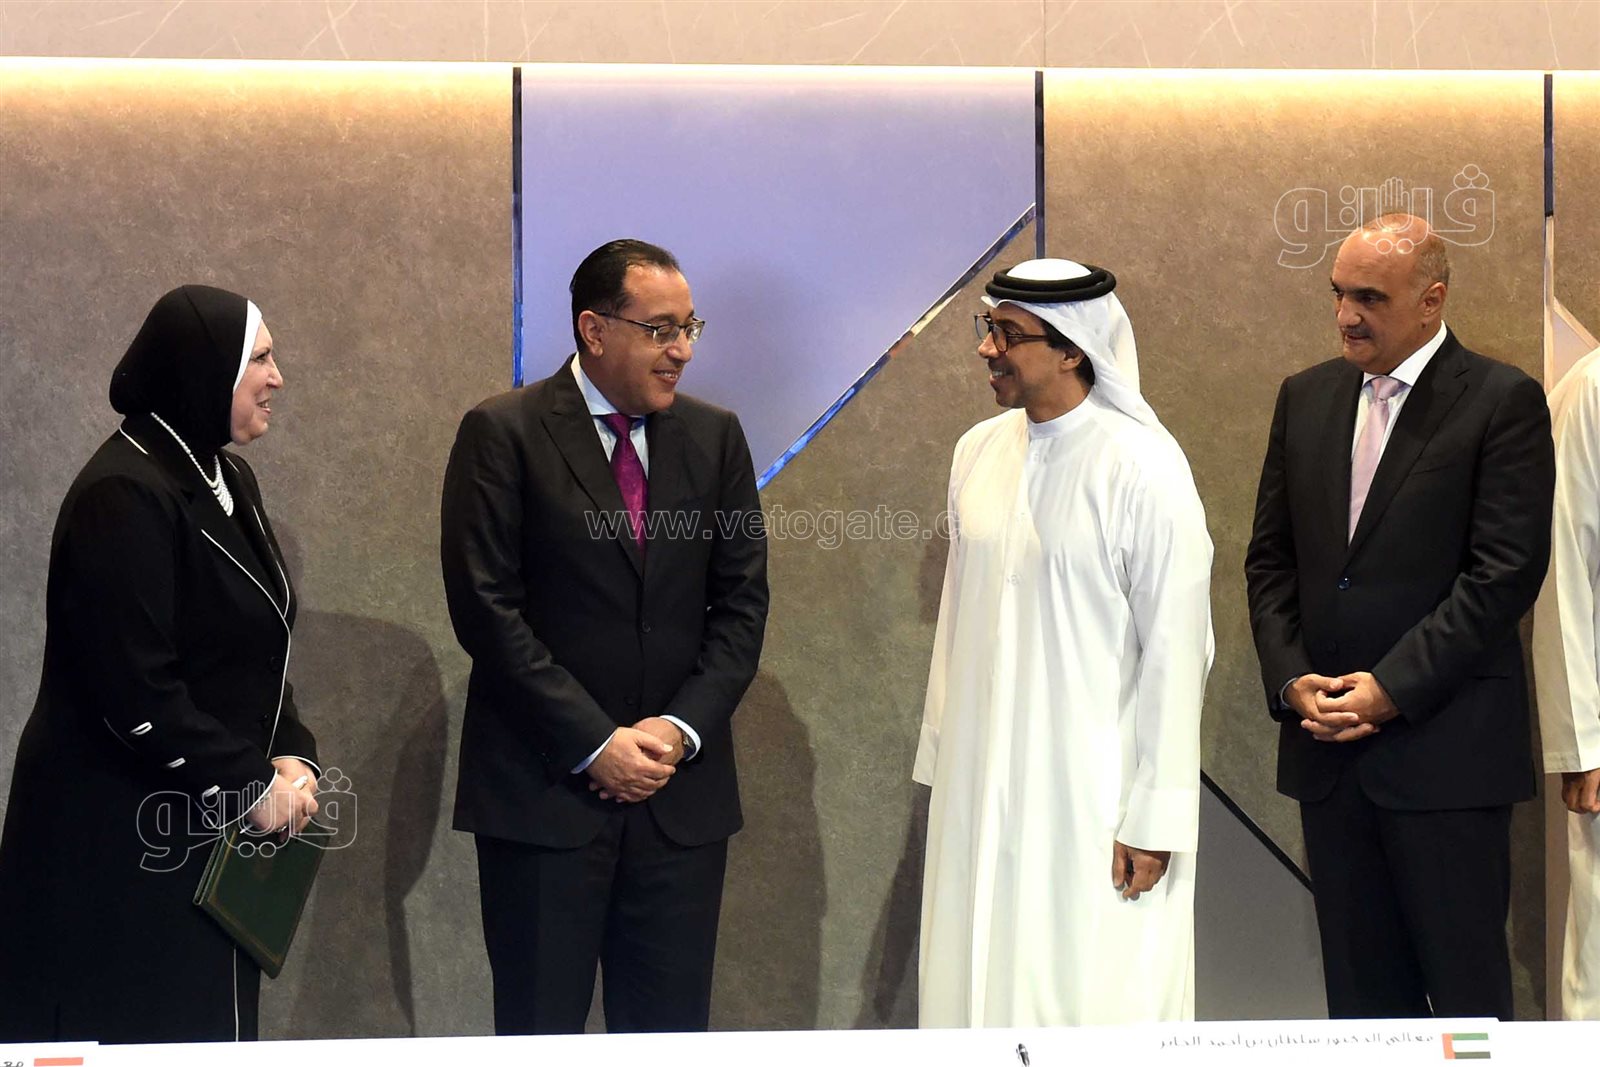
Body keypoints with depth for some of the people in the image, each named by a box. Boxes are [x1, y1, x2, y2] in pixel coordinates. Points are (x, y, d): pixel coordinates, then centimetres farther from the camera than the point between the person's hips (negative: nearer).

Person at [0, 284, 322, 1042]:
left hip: (205, 832, 9)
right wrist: (253, 786, -15)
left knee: (204, 1037, 12)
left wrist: (291, 757, 0)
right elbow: (135, 688, -23)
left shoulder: (227, 480, 10)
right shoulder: (124, 495, -19)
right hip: (119, 841, -9)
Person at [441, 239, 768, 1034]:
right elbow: (485, 607, -9)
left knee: (670, 1030, 6)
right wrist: (594, 744, -13)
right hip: (544, 789, -3)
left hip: (682, 791, 4)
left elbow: (742, 601, 8)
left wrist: (682, 728, -6)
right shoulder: (503, 433, -3)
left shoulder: (715, 437, 10)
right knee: (541, 1031, 3)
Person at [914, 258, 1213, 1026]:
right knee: (979, 988, 10)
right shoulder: (978, 453, 6)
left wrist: (1153, 819, -12)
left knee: (1092, 1000, 0)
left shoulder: (1142, 468, -13)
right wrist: (939, 755, 13)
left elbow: (1175, 651, -11)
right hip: (981, 783, 6)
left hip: (1093, 794, -6)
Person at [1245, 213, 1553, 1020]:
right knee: (1360, 983, 10)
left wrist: (1392, 687, -15)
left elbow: (1506, 571, -11)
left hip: (1445, 747, -5)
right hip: (1327, 744, 5)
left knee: (1466, 984, 1)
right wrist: (1291, 678, -2)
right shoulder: (1306, 397, 12)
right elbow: (1270, 556, 13)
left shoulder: (1502, 401, -5)